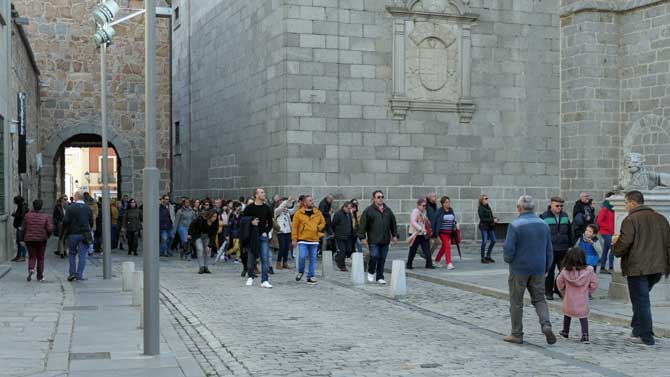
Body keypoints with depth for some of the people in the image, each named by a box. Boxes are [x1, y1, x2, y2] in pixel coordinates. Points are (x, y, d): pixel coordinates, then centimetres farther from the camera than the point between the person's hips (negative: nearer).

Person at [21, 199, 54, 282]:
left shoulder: (27, 216, -4)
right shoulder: (45, 217, -6)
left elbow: (23, 229, -2)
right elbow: (50, 229, -12)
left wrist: (23, 239, 10)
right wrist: (47, 236, 8)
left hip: (29, 240, 0)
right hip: (41, 240, 0)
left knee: (31, 257, 13)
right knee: (40, 258, 11)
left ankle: (31, 269, -15)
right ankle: (40, 276, 13)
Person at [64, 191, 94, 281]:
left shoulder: (70, 208, -7)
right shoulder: (88, 209, 3)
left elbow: (66, 221, -12)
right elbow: (91, 222, 4)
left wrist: (66, 227, 8)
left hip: (73, 234, -1)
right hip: (84, 235, 2)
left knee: (72, 254, 13)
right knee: (82, 255, 3)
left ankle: (72, 273, 8)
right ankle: (79, 275, 0)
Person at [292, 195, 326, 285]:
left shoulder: (318, 213, 9)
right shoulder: (298, 213, -1)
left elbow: (323, 222, 20)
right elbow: (294, 227, -1)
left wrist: (319, 227, -2)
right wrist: (294, 239, -5)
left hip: (314, 240, 3)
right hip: (303, 240, -3)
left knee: (313, 259, 4)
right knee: (302, 257, -12)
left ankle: (310, 277, 13)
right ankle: (300, 272, 16)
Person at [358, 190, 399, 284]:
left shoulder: (388, 210, 13)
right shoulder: (369, 210, -1)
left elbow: (393, 224, 19)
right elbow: (363, 225, -4)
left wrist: (394, 235, 13)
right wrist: (362, 237, -9)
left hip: (385, 240, 4)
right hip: (373, 240, -4)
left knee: (382, 259, 5)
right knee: (374, 256, -13)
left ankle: (380, 277, 16)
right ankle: (371, 272, 13)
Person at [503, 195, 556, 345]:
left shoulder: (515, 225, -14)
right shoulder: (543, 224, 5)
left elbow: (509, 248, -17)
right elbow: (549, 249, 10)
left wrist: (508, 260, 4)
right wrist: (546, 268, 19)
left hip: (519, 269, -4)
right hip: (538, 269, 4)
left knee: (516, 302, 8)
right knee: (539, 299, 13)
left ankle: (516, 334, 14)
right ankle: (546, 325, -9)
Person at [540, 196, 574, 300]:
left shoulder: (565, 216, 10)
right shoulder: (544, 217, -5)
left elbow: (569, 232, 17)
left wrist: (571, 244, 13)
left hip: (563, 249, 4)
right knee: (550, 272, 3)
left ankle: (559, 289, 21)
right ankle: (548, 292, 14)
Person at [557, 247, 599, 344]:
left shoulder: (565, 272, -10)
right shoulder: (588, 271, -11)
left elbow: (560, 283, 0)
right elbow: (594, 283, -6)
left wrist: (564, 292, 17)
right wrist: (588, 291, 11)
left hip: (569, 299, 1)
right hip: (583, 299, -1)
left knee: (567, 315, 22)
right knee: (583, 317, 5)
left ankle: (565, 332, 36)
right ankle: (585, 336, -6)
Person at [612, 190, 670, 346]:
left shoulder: (631, 220, -11)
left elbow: (623, 244, -18)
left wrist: (615, 246, 4)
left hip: (637, 268, -7)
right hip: (657, 268, 7)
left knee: (641, 300, 1)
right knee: (642, 298, 19)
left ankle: (646, 336, 4)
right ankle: (638, 329, 20)